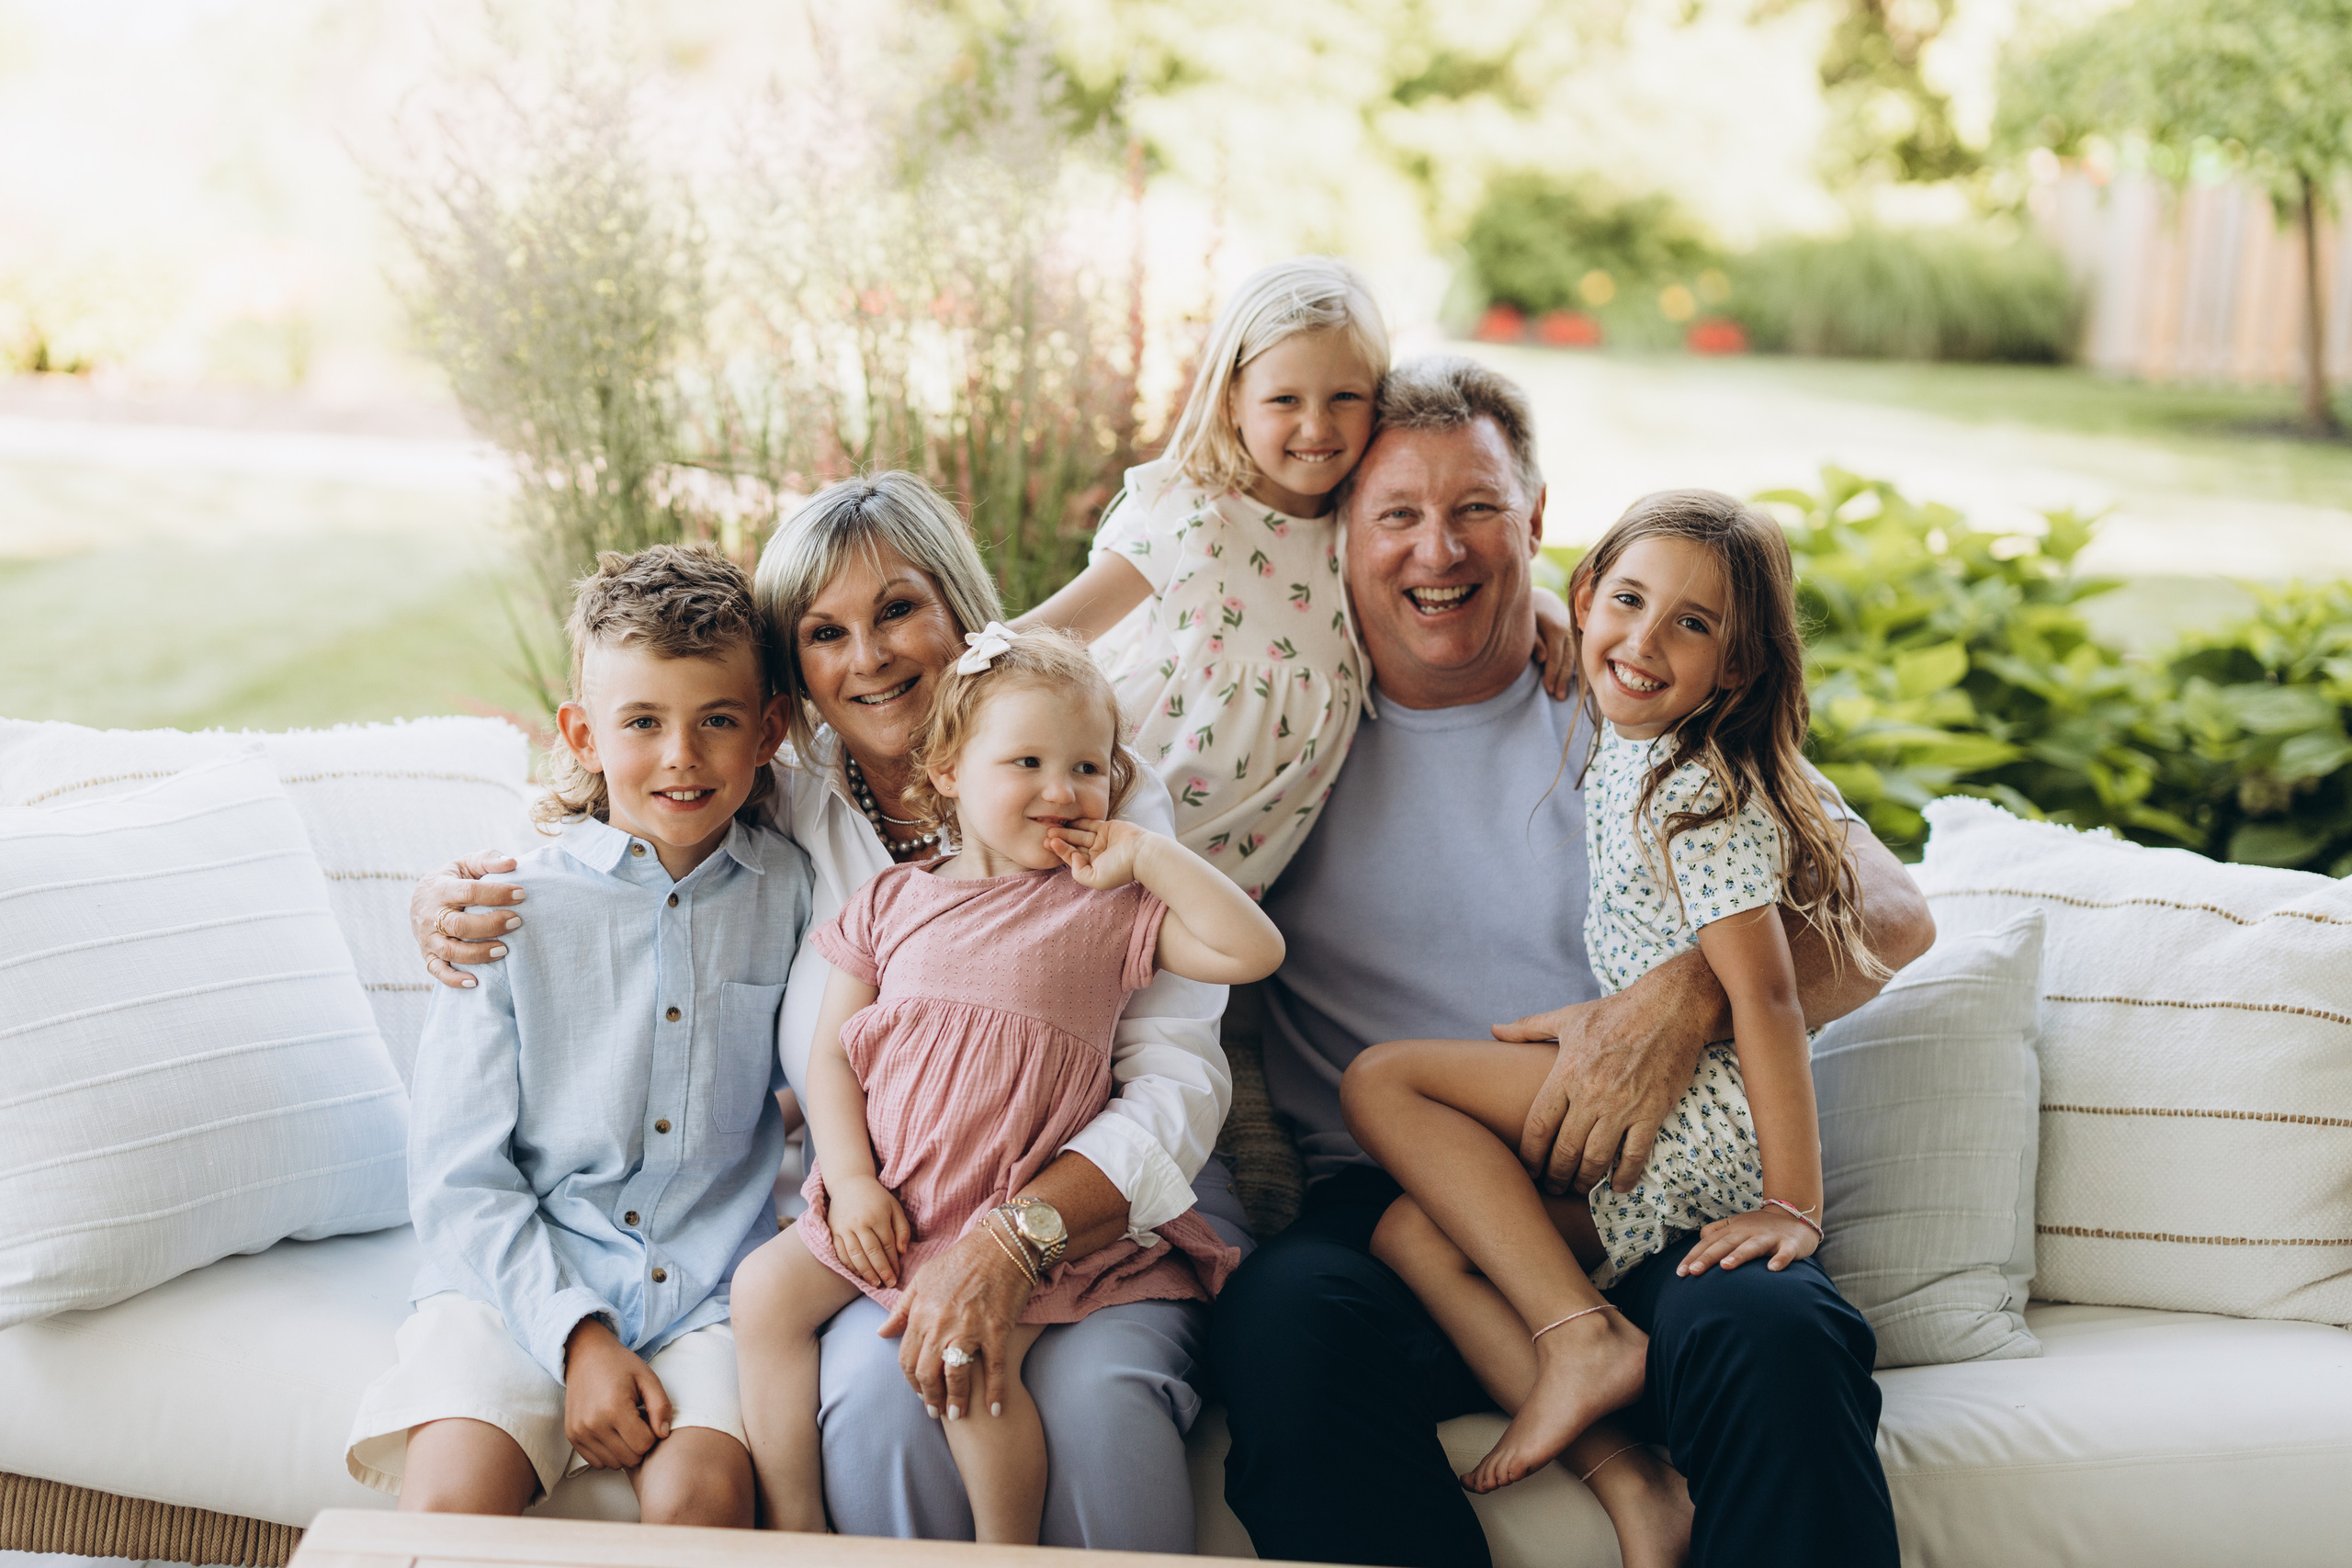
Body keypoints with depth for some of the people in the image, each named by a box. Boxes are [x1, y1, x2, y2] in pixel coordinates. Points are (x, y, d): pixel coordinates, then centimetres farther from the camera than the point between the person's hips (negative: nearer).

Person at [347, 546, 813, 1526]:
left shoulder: (794, 892, 5)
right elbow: (457, 1176, -2)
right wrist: (577, 1336, -13)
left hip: (713, 1287, 1)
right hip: (519, 1274, 0)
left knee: (697, 1492, -27)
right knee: (452, 1495, -25)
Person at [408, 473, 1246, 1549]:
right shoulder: (781, 814, 5)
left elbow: (1178, 1077, -11)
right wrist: (444, 898, -3)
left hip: (1106, 1215, -1)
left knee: (1093, 1391, -33)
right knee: (882, 1392, -31)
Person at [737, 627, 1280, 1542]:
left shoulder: (1109, 910, 3)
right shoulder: (891, 903, 10)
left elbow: (1252, 951, -7)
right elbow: (832, 1054, 8)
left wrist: (1147, 856, -8)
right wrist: (850, 1180, -6)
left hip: (1017, 1218, -4)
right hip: (884, 1205, 4)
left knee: (974, 1359, -25)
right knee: (766, 1295, -9)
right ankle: (791, 1523, 2)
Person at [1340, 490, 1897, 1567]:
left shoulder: (1705, 799, -14)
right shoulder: (1618, 751, 13)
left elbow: (1762, 994, -17)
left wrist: (1793, 1206, -19)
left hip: (1712, 1116, -9)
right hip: (1657, 1148, 9)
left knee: (1381, 1081, -11)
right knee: (1411, 1231, -5)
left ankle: (1582, 1338, -16)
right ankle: (1624, 1478, -15)